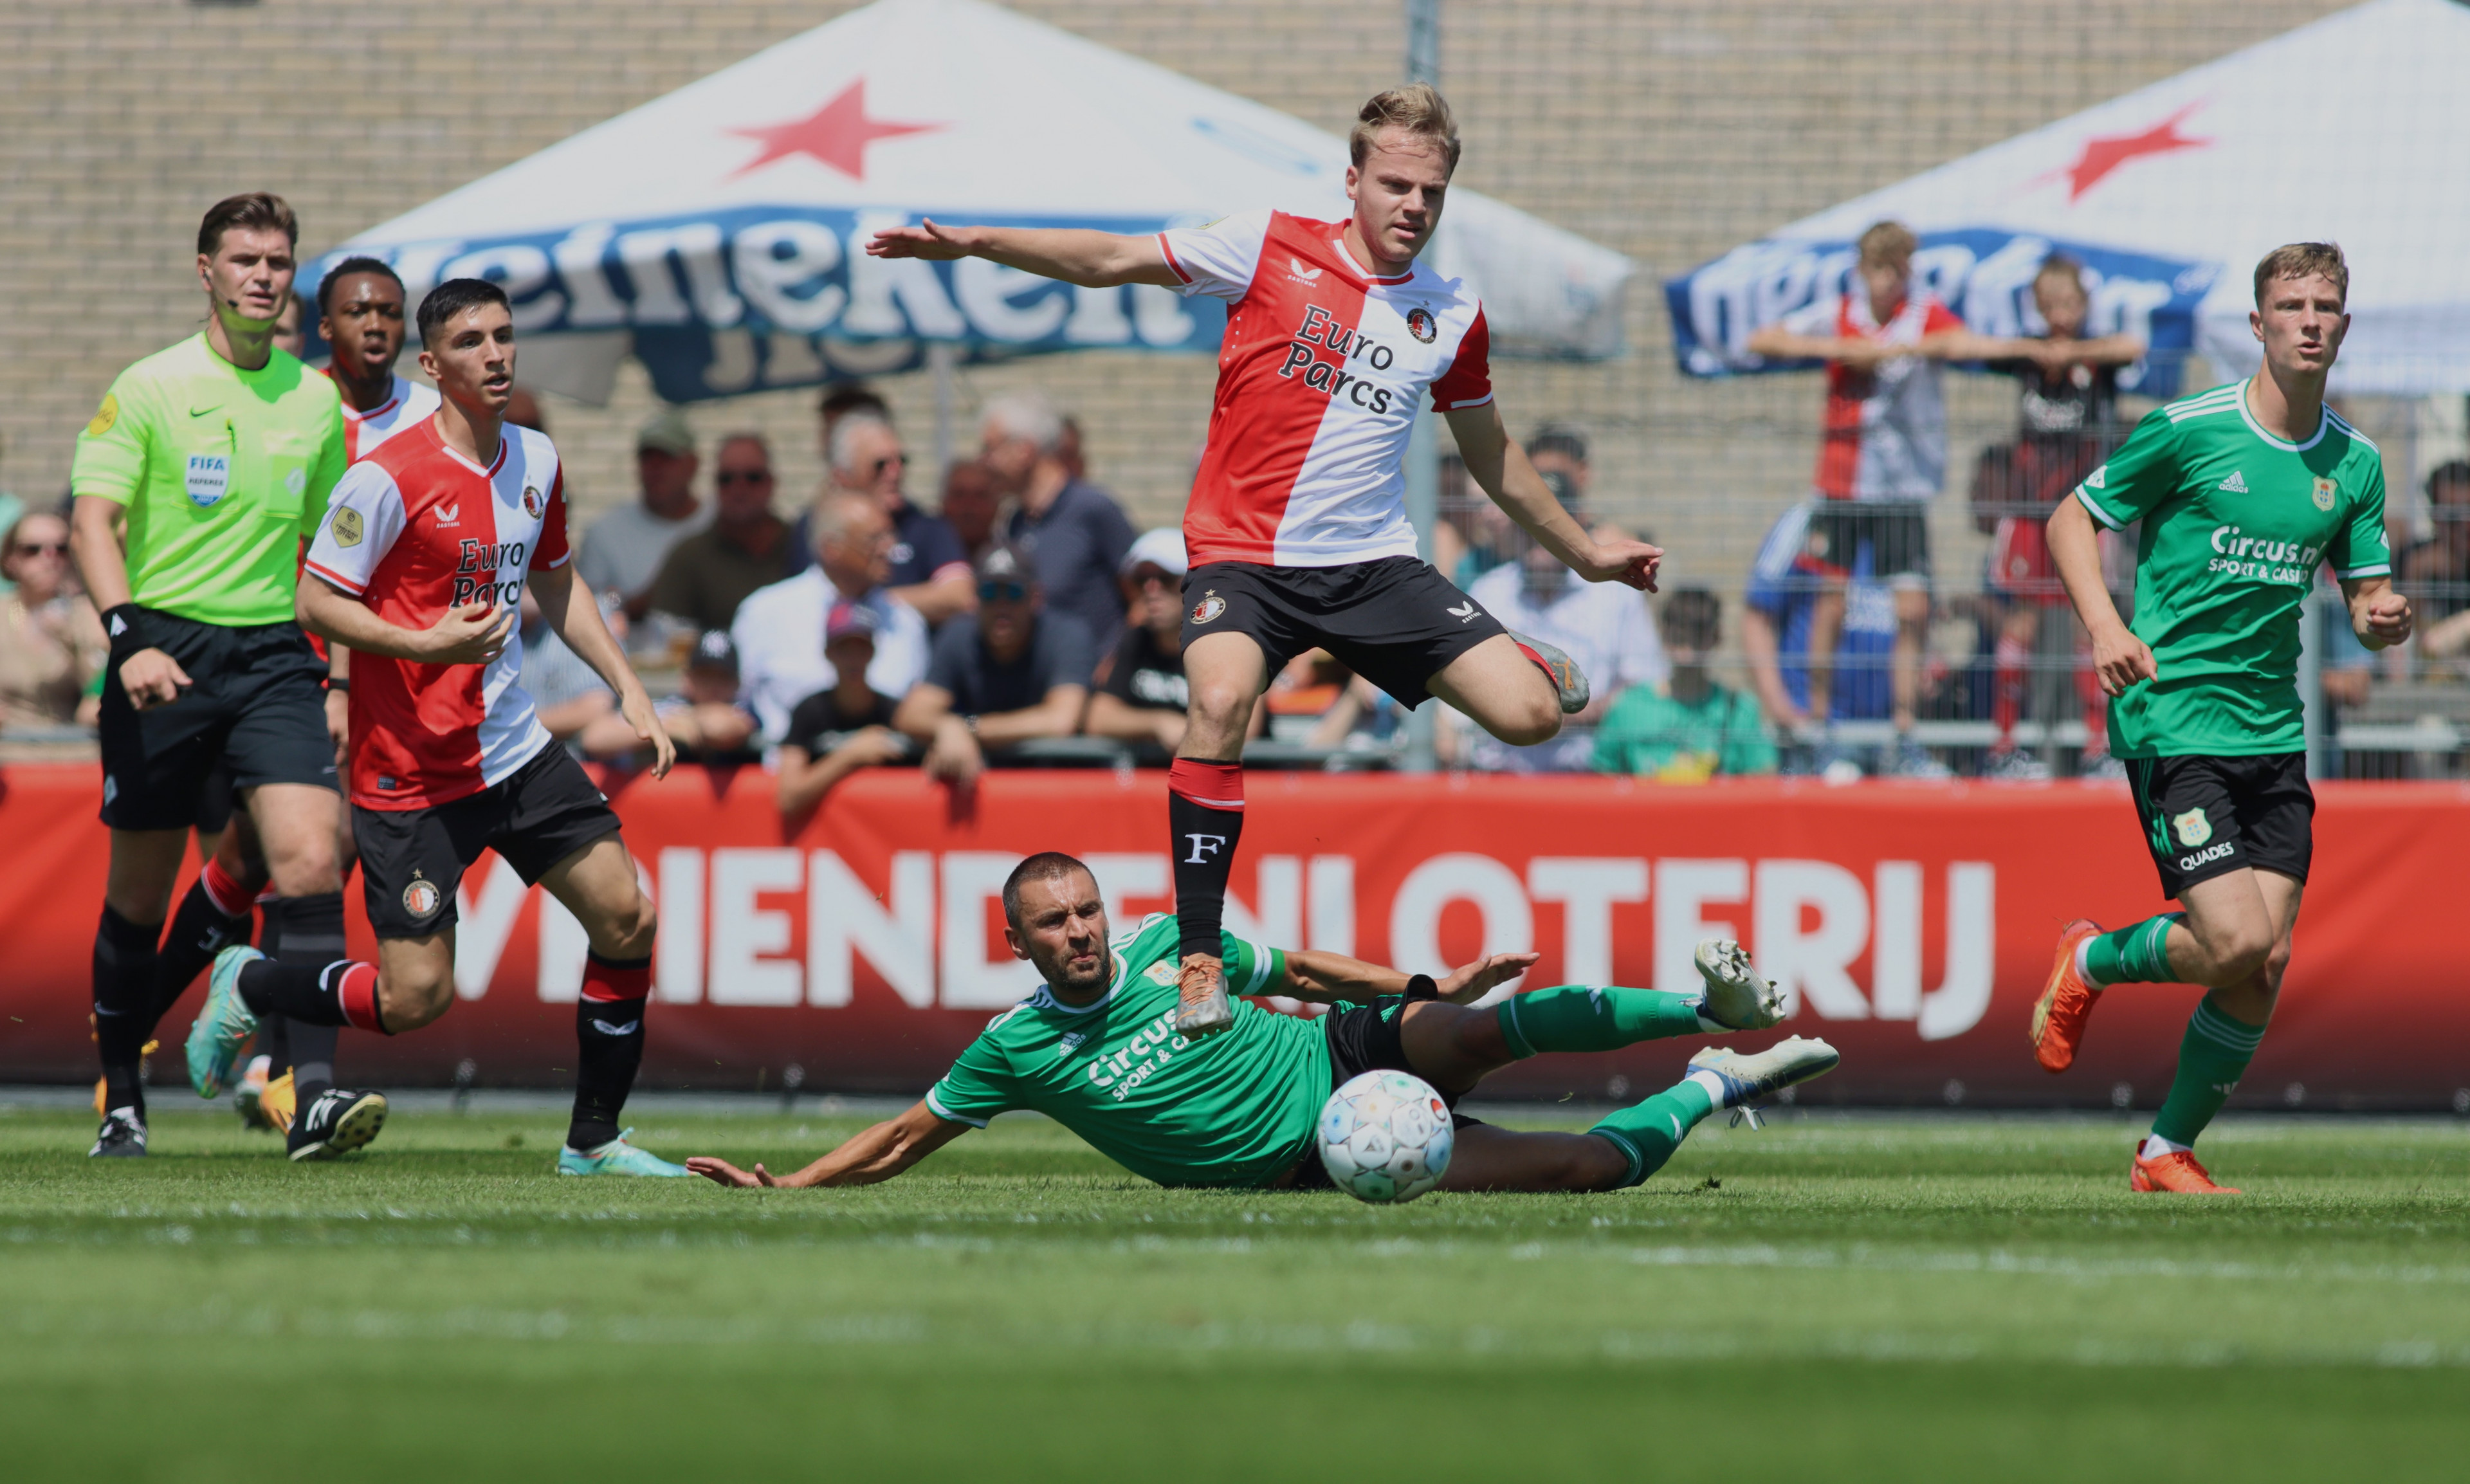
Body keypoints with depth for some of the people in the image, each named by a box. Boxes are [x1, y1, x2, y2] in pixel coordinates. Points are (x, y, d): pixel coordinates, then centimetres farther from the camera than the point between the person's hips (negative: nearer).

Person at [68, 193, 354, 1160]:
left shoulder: (316, 402, 11)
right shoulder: (150, 389, -2)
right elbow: (92, 522, -9)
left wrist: (340, 675, 16)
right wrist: (127, 634, -24)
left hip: (274, 653, 3)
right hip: (163, 653, -3)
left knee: (310, 862, -17)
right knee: (140, 893, 5)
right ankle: (121, 1099, 21)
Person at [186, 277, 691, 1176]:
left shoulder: (536, 460, 6)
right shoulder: (389, 477, -16)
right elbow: (316, 603, -13)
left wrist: (628, 689, 15)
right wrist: (428, 644, -25)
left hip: (516, 753, 7)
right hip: (412, 768, -7)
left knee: (627, 917, -1)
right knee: (415, 996, -8)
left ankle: (594, 1138, 14)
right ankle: (245, 985, 20)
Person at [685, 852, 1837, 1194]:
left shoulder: (1172, 945, 0)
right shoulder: (1017, 1049, -6)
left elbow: (1295, 968, 15)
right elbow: (906, 1138, 2)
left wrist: (1430, 988, 12)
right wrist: (782, 1188, -9)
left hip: (1351, 1054, 3)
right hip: (1324, 1161, -3)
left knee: (1497, 1025, -28)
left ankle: (1712, 1009, -11)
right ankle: (1709, 1089, 3)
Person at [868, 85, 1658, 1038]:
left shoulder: (1454, 318, 8)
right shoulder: (1271, 252, -2)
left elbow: (1489, 453, 23)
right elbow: (1114, 262, -1)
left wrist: (1582, 551, 30)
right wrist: (975, 242, -10)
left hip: (1374, 562, 3)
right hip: (1242, 556, -3)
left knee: (1530, 714, -11)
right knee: (1222, 701, -33)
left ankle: (1528, 661, 31)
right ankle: (1199, 960, -25)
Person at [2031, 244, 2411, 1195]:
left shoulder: (2355, 465, 8)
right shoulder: (2188, 431, -7)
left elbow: (2366, 602, 13)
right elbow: (2073, 519, 2)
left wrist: (2383, 617, -12)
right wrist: (2104, 626, -15)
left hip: (2274, 733, 5)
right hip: (2171, 716, -5)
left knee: (2263, 968, -1)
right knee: (2236, 944, -18)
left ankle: (2169, 1153, 17)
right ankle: (2091, 963, 13)